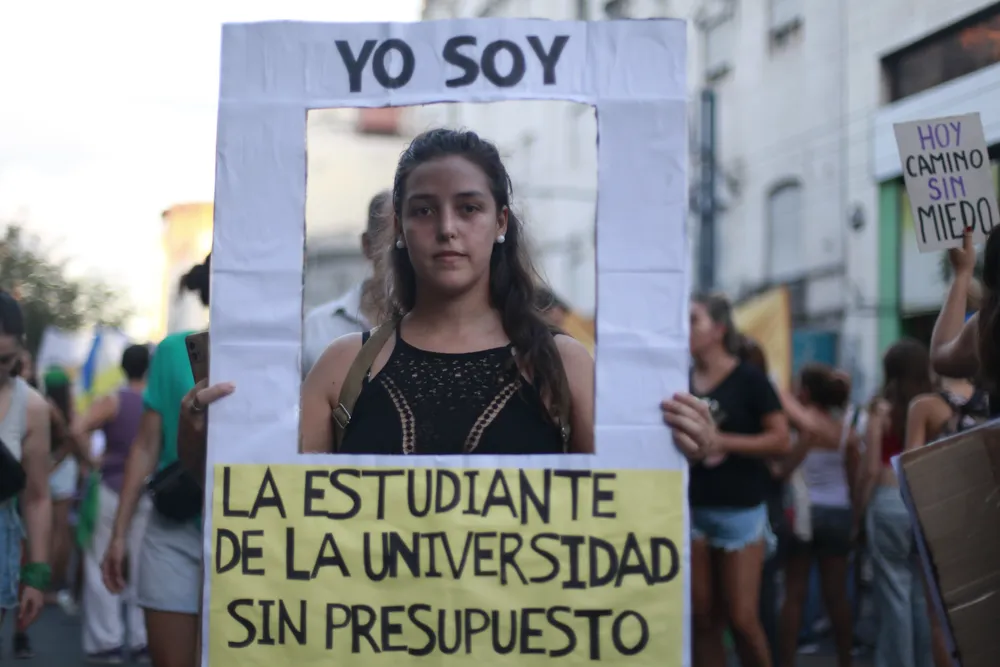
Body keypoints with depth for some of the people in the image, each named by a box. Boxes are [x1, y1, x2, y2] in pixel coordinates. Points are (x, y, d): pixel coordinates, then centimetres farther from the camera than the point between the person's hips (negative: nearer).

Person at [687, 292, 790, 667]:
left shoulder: (749, 380, -5)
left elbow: (780, 440, -8)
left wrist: (721, 441, -16)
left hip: (740, 510, -4)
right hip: (691, 509, 4)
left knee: (742, 618, -3)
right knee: (702, 618, 7)